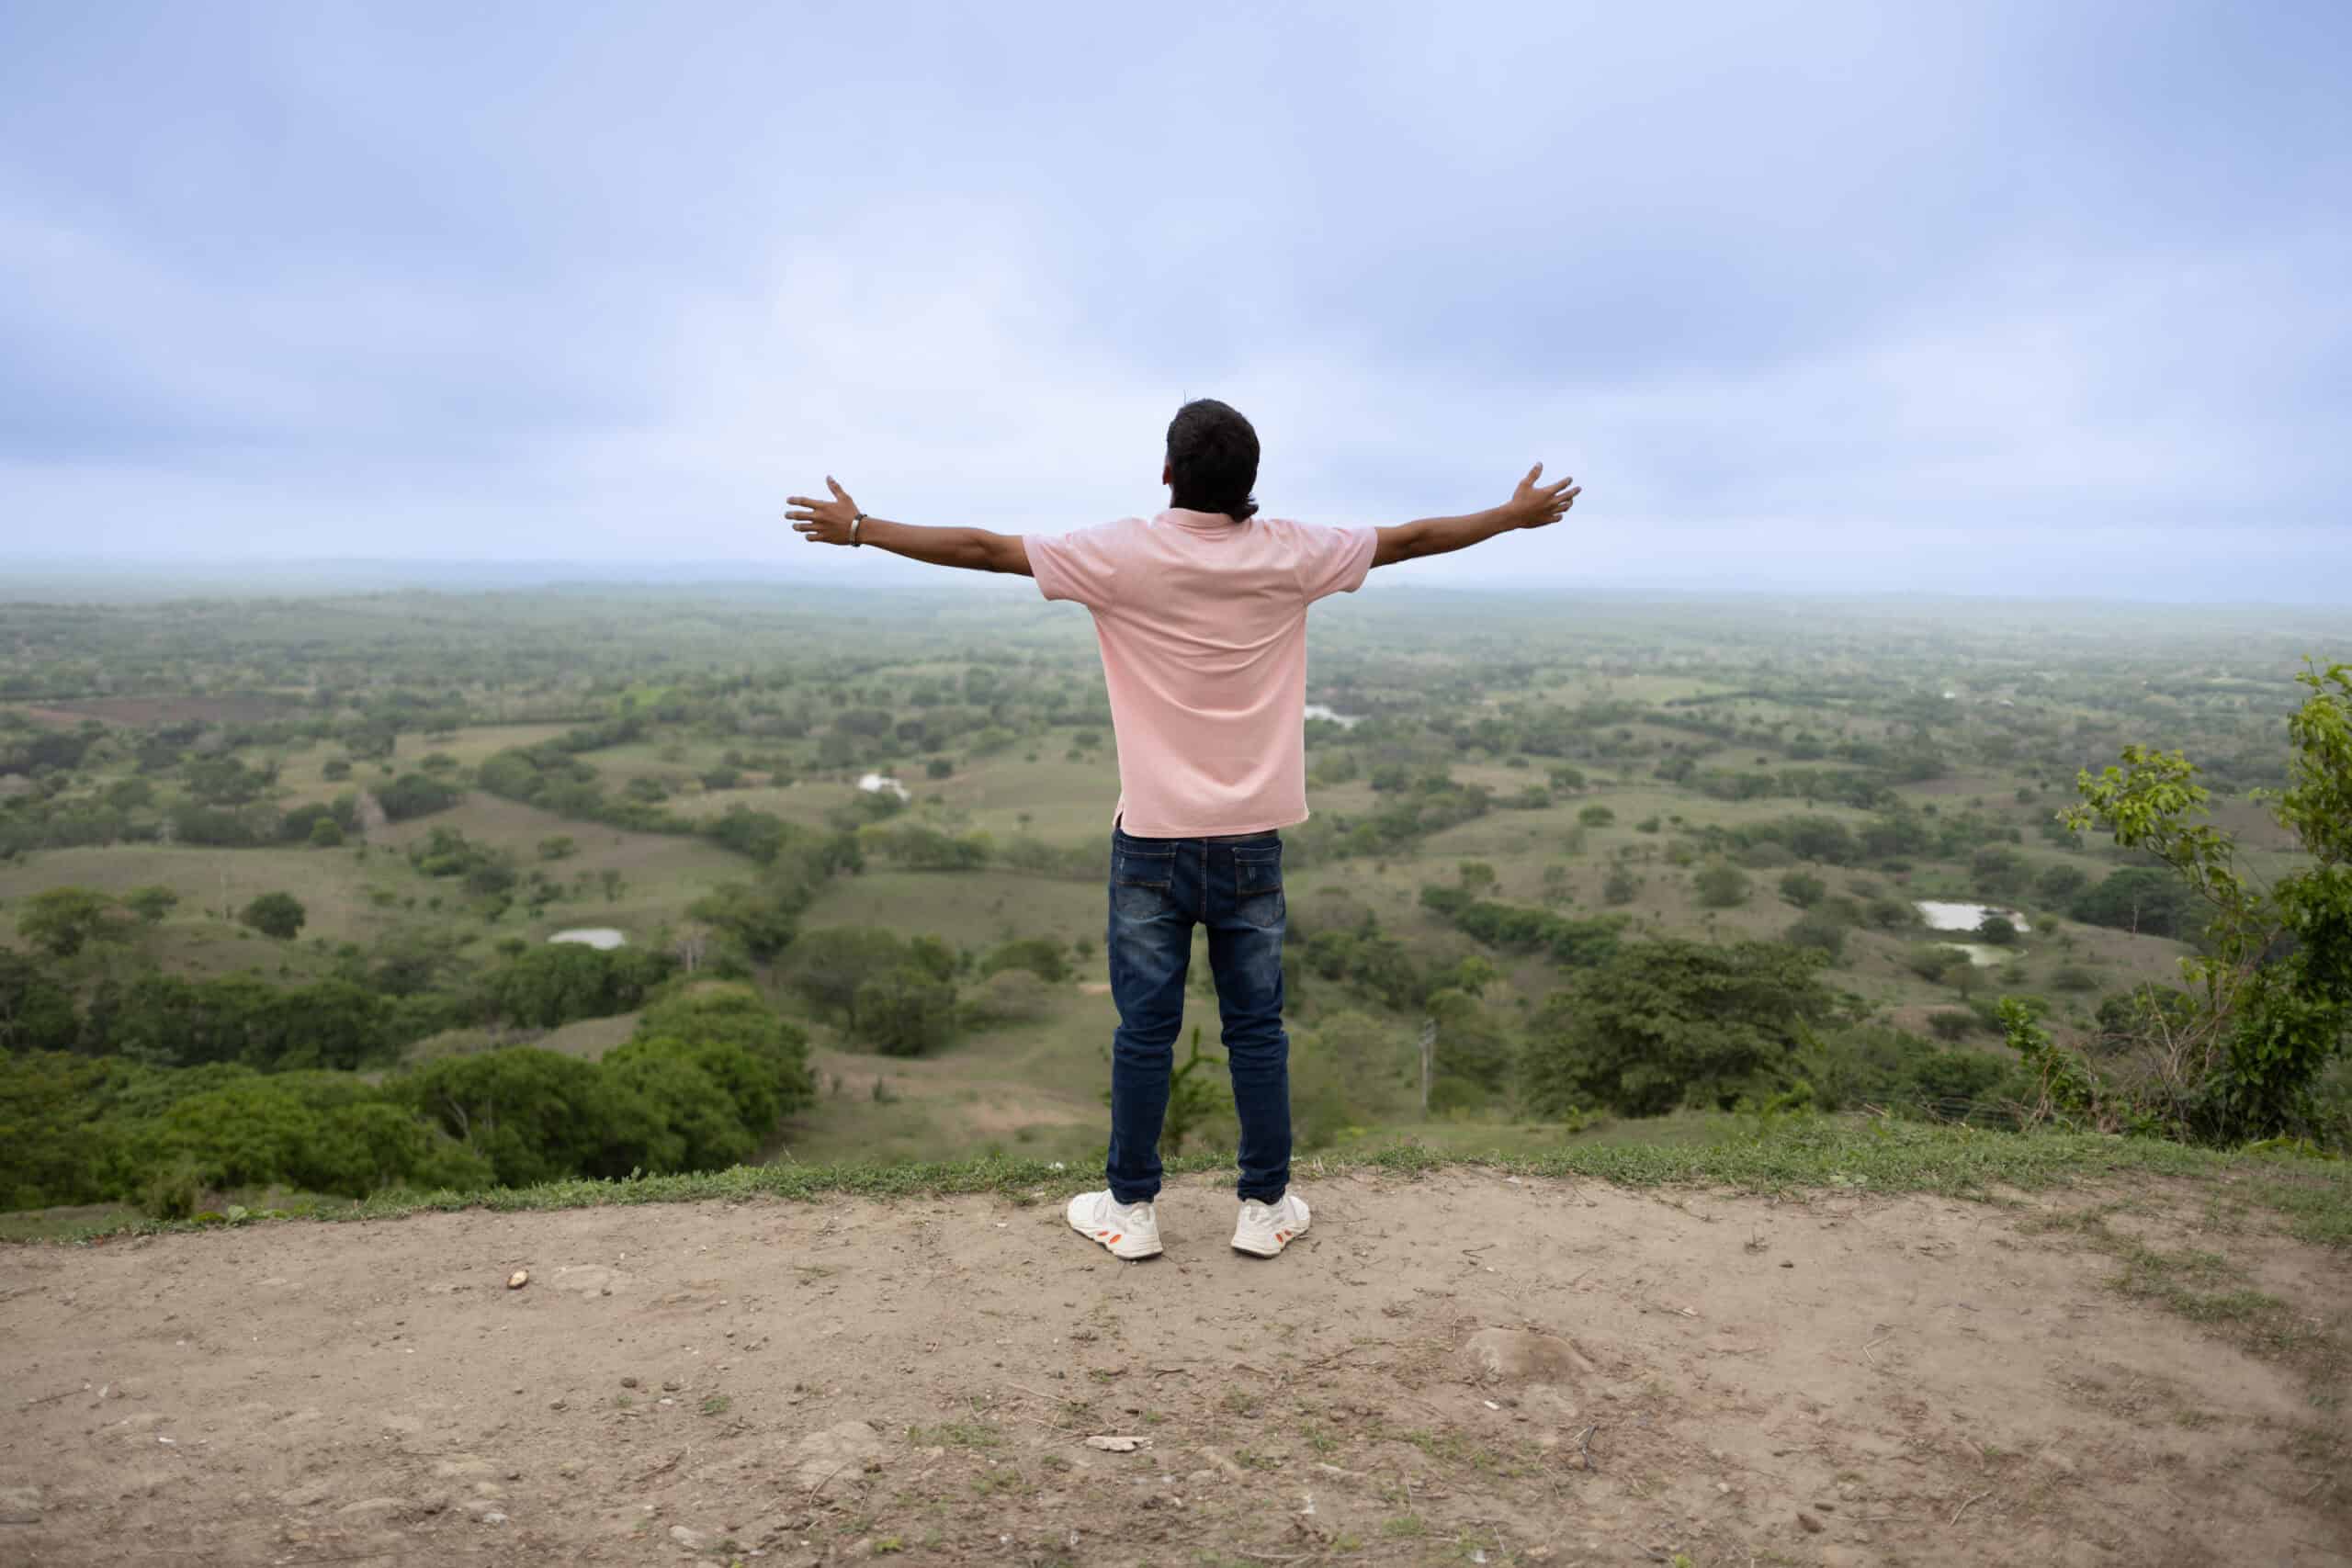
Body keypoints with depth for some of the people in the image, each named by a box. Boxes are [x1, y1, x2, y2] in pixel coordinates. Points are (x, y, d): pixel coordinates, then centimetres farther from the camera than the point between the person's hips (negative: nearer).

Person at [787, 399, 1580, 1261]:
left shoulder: (1124, 554, -9)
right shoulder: (1290, 555, -3)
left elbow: (983, 548, -3)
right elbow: (1413, 537, 10)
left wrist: (859, 528, 10)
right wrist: (1518, 513, 26)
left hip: (1153, 840, -1)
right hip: (1251, 842, 2)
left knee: (1145, 1029, 7)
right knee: (1257, 1029, 10)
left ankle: (1130, 1208, 19)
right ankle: (1266, 1206, 21)